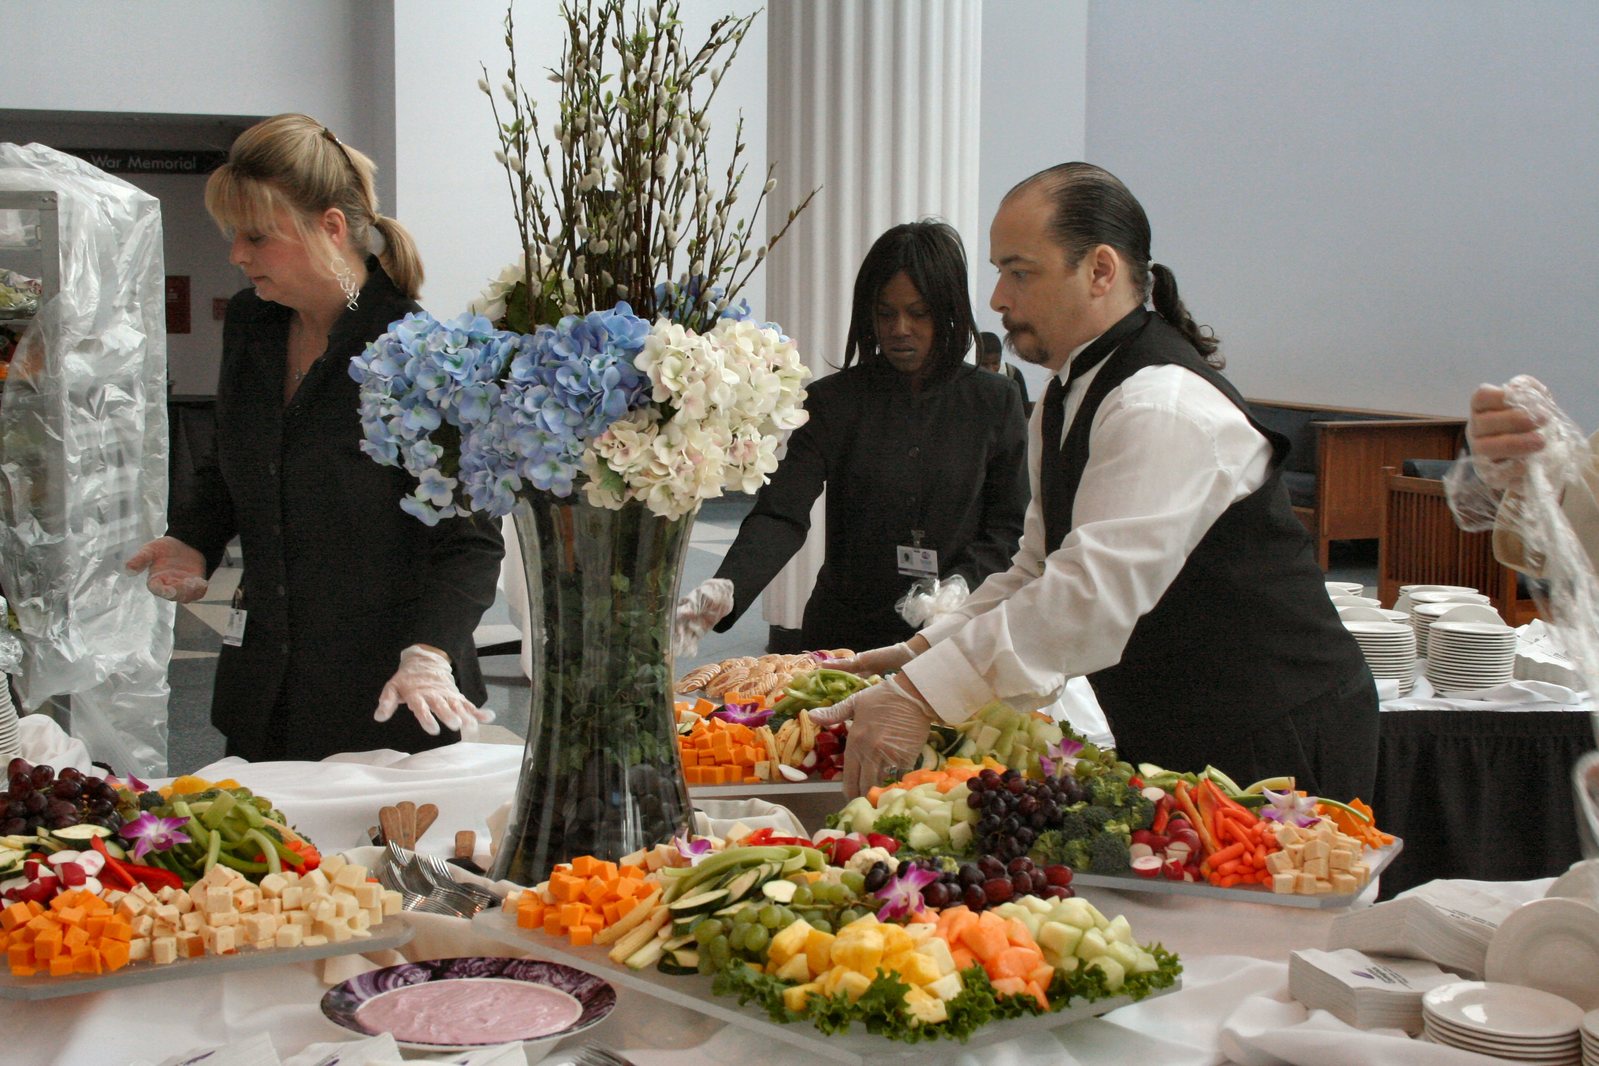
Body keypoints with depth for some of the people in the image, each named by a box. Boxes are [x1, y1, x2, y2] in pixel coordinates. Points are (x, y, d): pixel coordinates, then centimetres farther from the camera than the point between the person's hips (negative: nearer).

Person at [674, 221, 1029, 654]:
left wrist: (961, 584, -17)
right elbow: (781, 512, -11)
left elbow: (1009, 529, 3)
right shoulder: (833, 401, -1)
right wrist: (729, 587, -29)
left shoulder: (994, 403, 1)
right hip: (846, 632, 0)